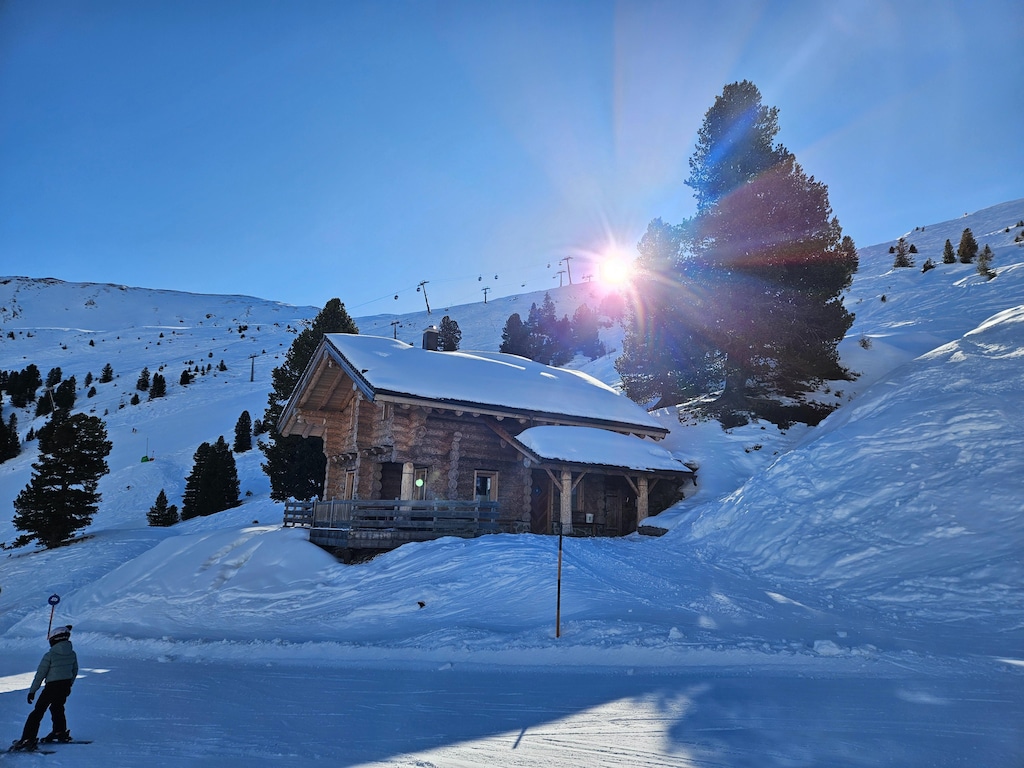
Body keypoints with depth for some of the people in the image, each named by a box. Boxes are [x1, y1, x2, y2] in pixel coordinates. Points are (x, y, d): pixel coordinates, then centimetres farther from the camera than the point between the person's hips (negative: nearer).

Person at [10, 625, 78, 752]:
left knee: (38, 712, 3)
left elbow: (40, 674, -10)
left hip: (52, 686, -6)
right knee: (57, 708, 26)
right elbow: (75, 671, 12)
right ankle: (60, 732, 34)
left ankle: (28, 739, -3)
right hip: (65, 686, 6)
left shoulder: (49, 655, -14)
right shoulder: (72, 654, 2)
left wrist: (32, 691, -1)